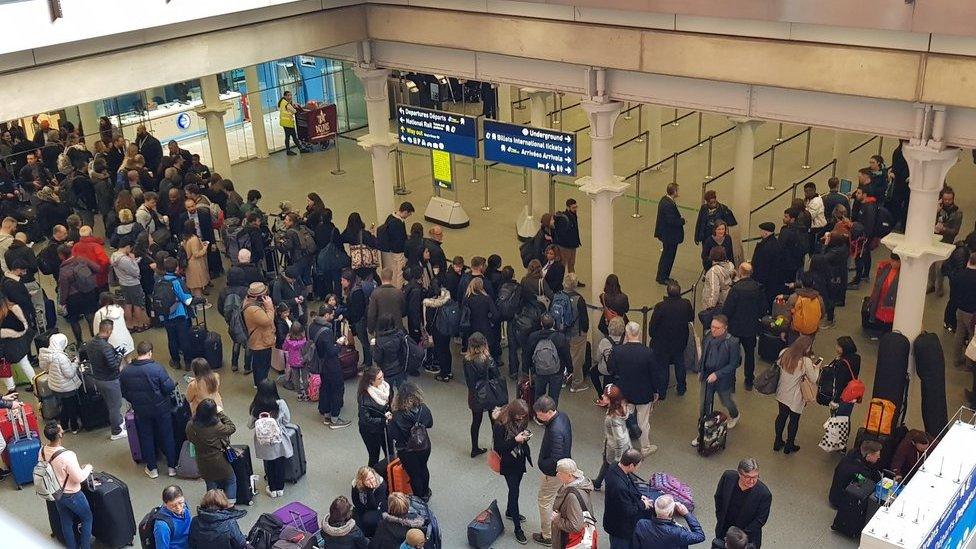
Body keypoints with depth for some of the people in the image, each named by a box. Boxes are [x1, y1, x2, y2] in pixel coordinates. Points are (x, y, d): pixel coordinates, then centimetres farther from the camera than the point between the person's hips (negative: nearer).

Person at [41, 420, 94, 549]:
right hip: (71, 495, -6)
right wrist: (88, 467, -8)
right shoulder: (67, 455, -36)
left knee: (66, 522, 24)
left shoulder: (43, 451, -14)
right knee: (87, 518, 18)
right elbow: (79, 478, -26)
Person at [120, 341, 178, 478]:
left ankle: (152, 469, 27)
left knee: (146, 437, 18)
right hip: (161, 408, -3)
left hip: (140, 411, 3)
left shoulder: (126, 371, -9)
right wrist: (173, 384, 3)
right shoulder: (156, 367, -22)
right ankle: (172, 466, 23)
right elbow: (169, 387, -19)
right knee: (167, 436, 13)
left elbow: (124, 393, 1)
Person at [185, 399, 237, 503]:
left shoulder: (190, 425, -14)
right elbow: (231, 428, -12)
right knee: (231, 481, 21)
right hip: (218, 462, -5)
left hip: (202, 463, 5)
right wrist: (220, 413, -10)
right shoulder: (216, 427, -30)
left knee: (211, 485, 25)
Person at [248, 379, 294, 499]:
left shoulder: (256, 406, -18)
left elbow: (250, 425, -8)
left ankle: (272, 489, 34)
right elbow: (287, 421, -6)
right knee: (280, 464, 19)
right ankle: (280, 488, 34)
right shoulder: (281, 404, -20)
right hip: (279, 441, -1)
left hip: (264, 442, 1)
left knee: (269, 465, 20)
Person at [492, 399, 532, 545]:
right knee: (514, 492, -2)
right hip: (508, 463, -7)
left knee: (514, 488, 23)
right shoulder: (500, 424, -25)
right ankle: (518, 528, 7)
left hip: (520, 460, 7)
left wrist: (525, 435, -14)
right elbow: (498, 447, -22)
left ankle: (510, 512, 48)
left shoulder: (520, 420, -6)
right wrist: (516, 440, -31)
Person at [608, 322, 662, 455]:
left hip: (624, 393, 2)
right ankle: (645, 447, 32)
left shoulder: (617, 351, -18)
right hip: (644, 394, -2)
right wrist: (657, 391, 2)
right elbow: (656, 374, -12)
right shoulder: (648, 352, -22)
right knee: (643, 421, 15)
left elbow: (611, 370, -5)